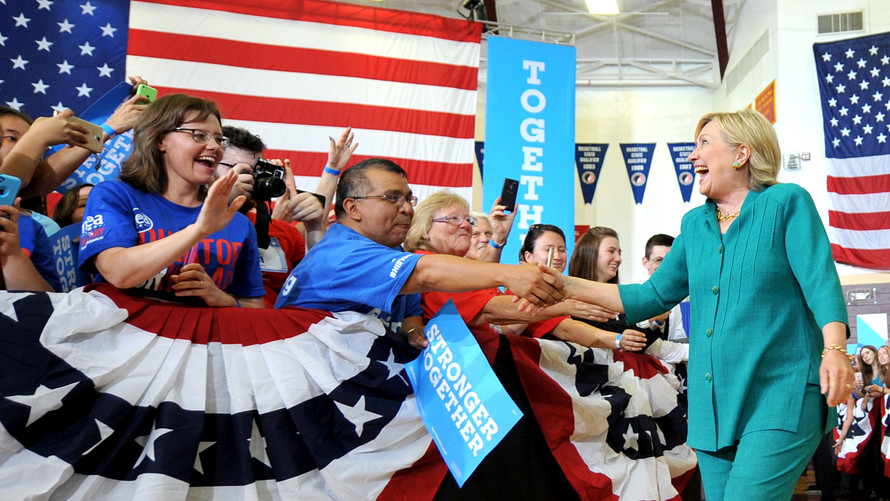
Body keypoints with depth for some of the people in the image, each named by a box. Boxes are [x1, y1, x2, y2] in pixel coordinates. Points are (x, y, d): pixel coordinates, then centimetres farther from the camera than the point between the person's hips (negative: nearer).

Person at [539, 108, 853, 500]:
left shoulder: (786, 202, 0)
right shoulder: (694, 223, 16)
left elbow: (820, 281, -10)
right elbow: (654, 295, 14)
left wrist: (834, 350, -27)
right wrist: (568, 286, 6)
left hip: (779, 397, -6)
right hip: (713, 403, 6)